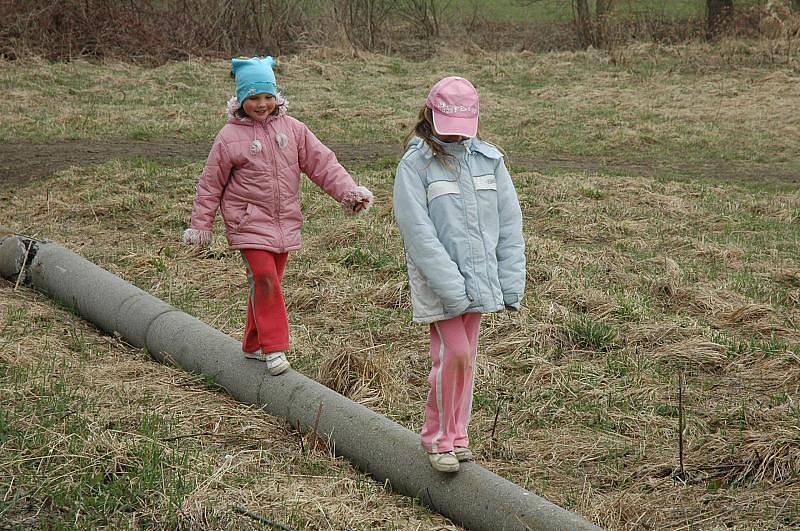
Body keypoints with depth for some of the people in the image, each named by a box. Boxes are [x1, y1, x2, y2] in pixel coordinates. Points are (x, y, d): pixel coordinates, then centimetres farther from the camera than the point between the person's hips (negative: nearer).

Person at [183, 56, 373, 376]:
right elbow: (211, 184, 1)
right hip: (249, 223, -4)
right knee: (264, 281, -16)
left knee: (270, 283, 11)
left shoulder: (292, 129, 4)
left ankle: (254, 344, 25)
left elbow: (322, 163, 3)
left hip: (285, 223, 4)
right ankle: (274, 348, -12)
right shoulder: (230, 137, -5)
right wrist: (200, 226, 3)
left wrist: (349, 192, -7)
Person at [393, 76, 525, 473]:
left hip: (479, 277, 5)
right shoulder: (414, 165, -9)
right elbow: (418, 233, -15)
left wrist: (511, 283, 0)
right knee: (453, 355, -10)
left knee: (466, 357, 11)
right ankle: (438, 438, 5)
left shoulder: (489, 160, 5)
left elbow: (509, 223, 7)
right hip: (437, 280, -5)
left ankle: (456, 436, 24)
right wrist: (452, 287, -21)